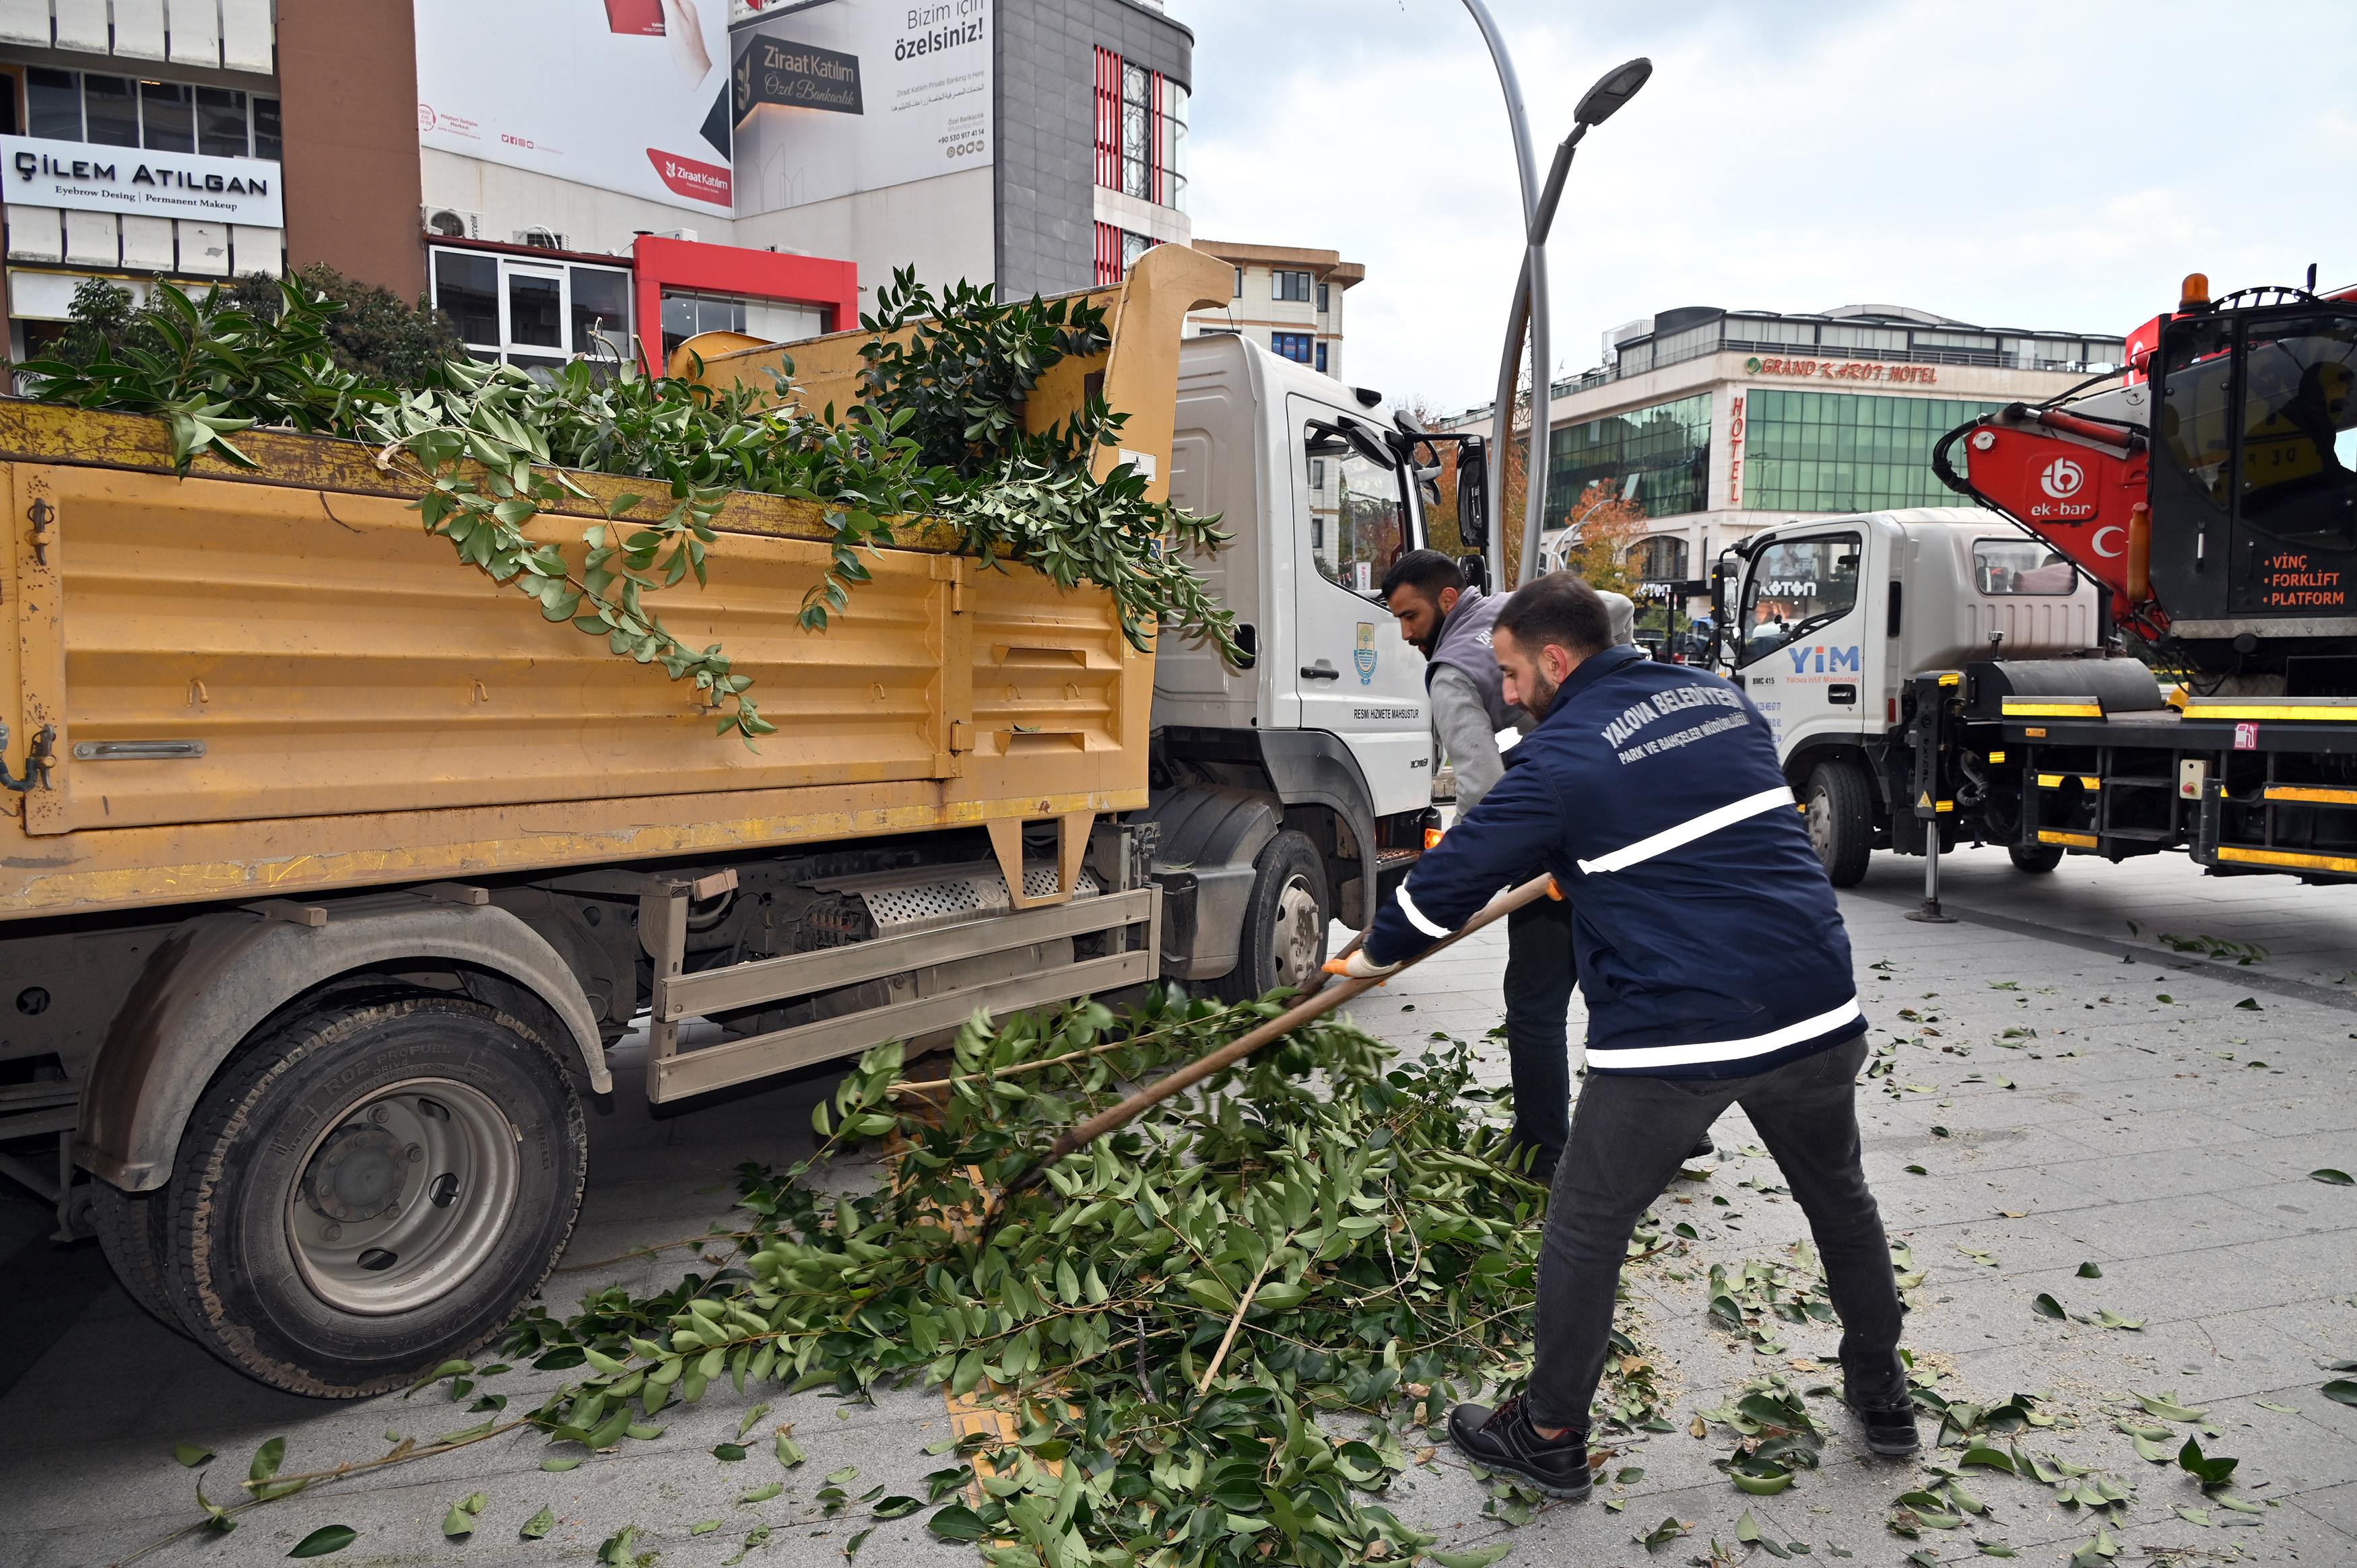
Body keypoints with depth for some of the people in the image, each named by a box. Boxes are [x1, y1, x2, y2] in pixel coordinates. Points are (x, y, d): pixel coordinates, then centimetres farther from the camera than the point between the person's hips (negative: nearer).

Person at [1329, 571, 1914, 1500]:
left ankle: (1551, 1437, 23)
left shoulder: (1562, 758, -10)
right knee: (1838, 1199, 28)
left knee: (1584, 1229, 10)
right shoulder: (1720, 699, 10)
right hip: (1817, 1008, 7)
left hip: (1671, 1036, -7)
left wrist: (1375, 954, 12)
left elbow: (1454, 876, -5)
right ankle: (1883, 1397, 45)